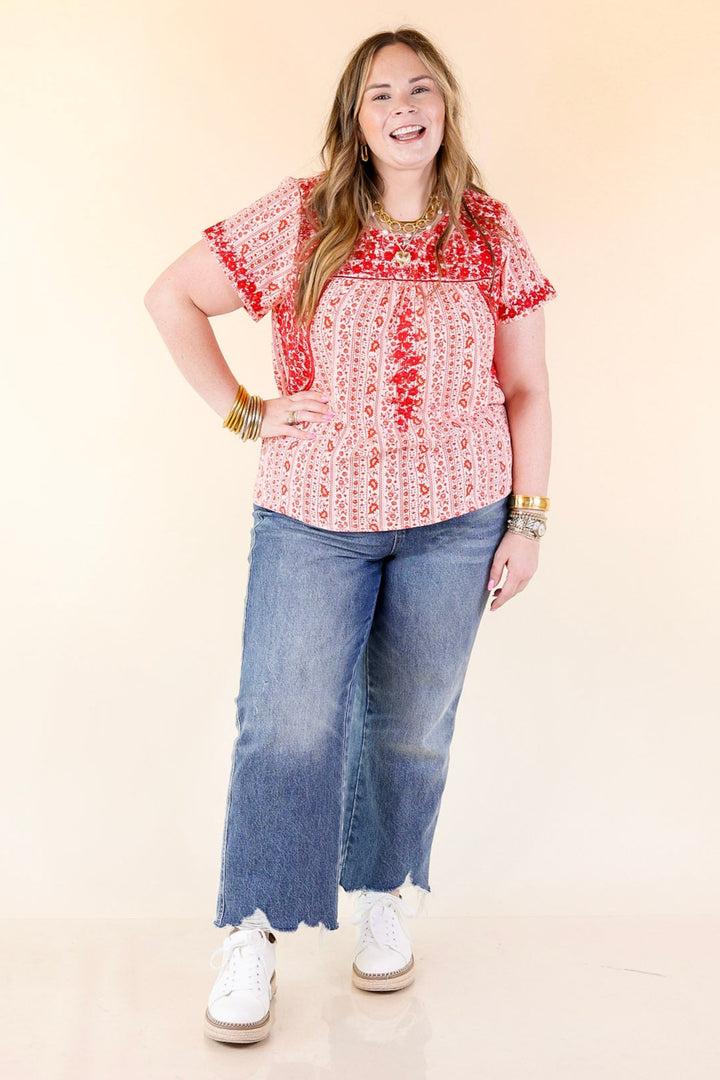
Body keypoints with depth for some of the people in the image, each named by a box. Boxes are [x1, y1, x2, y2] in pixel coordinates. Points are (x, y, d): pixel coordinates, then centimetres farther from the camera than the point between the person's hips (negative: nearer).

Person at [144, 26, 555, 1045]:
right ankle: (253, 935, 9)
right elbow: (172, 297, 5)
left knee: (411, 725, 11)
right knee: (287, 725, -6)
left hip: (455, 521, 2)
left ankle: (384, 896, 33)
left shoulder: (491, 233, 4)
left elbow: (525, 388, 7)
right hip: (312, 517, -1)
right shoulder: (298, 218, -1)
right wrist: (243, 412, -2)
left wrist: (528, 520, 1)